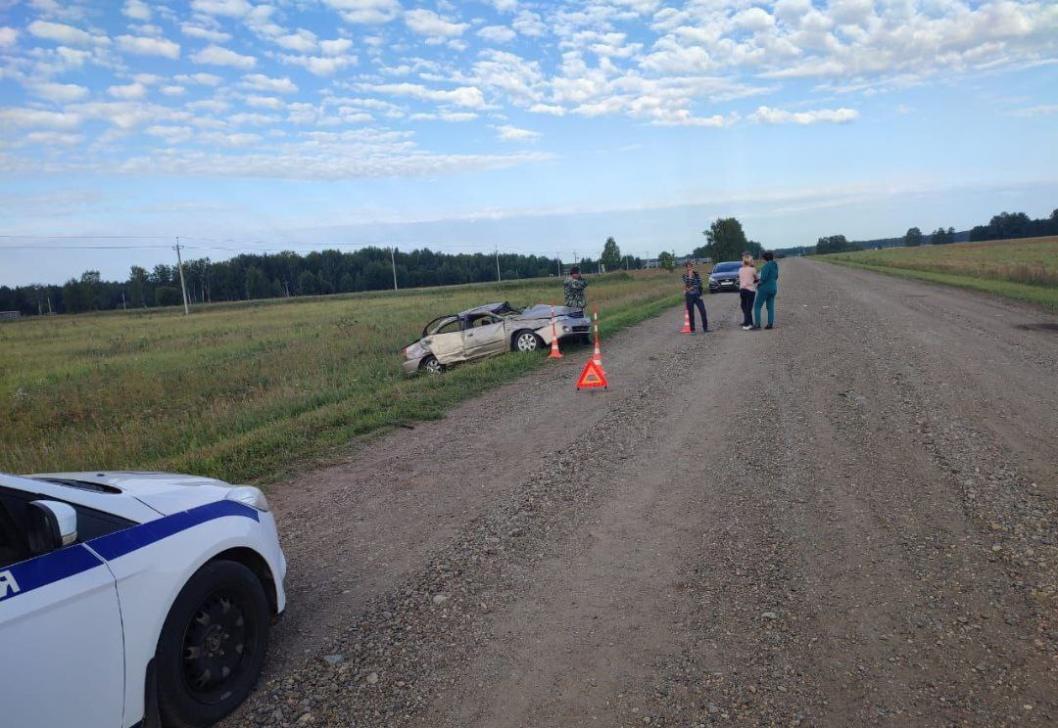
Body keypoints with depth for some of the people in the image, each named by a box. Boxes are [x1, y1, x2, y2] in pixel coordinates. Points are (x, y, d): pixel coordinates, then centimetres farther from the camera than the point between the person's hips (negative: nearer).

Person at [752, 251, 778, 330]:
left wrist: (759, 282, -5)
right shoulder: (775, 265, 9)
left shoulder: (767, 265, -17)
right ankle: (770, 324, 10)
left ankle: (757, 325, -8)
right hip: (773, 288, 8)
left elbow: (764, 278, -24)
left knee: (757, 306, -1)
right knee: (770, 307, 11)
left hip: (765, 288, -8)